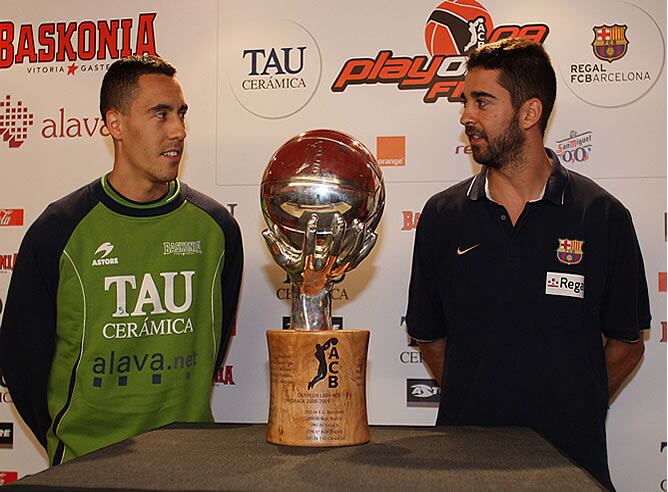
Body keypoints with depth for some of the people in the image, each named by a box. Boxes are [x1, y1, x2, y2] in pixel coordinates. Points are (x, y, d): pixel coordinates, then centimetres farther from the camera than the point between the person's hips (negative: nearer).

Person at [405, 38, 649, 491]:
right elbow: (429, 337, 7)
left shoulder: (602, 216, -5)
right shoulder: (442, 216, 1)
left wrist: (571, 412, -2)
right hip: (466, 451, 1)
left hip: (571, 455, -1)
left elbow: (627, 343, 2)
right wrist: (475, 407, 2)